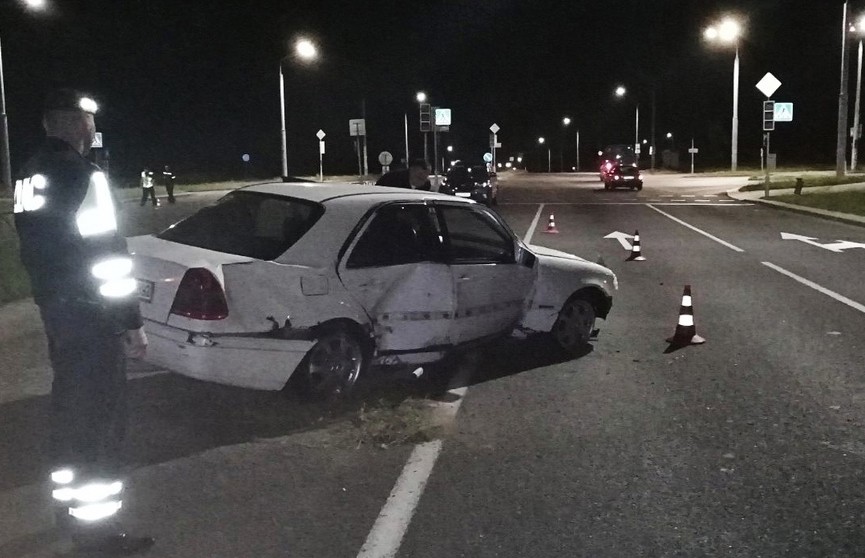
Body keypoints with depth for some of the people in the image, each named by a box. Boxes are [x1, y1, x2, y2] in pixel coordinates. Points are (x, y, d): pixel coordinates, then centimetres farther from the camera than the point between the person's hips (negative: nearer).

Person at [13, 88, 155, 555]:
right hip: (90, 320, -9)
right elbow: (105, 255, -21)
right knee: (98, 419, 0)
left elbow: (38, 248, 16)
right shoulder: (81, 175, -19)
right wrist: (131, 323, -16)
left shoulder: (30, 176, 9)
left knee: (69, 410, 20)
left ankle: (70, 507, 35)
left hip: (56, 312, 9)